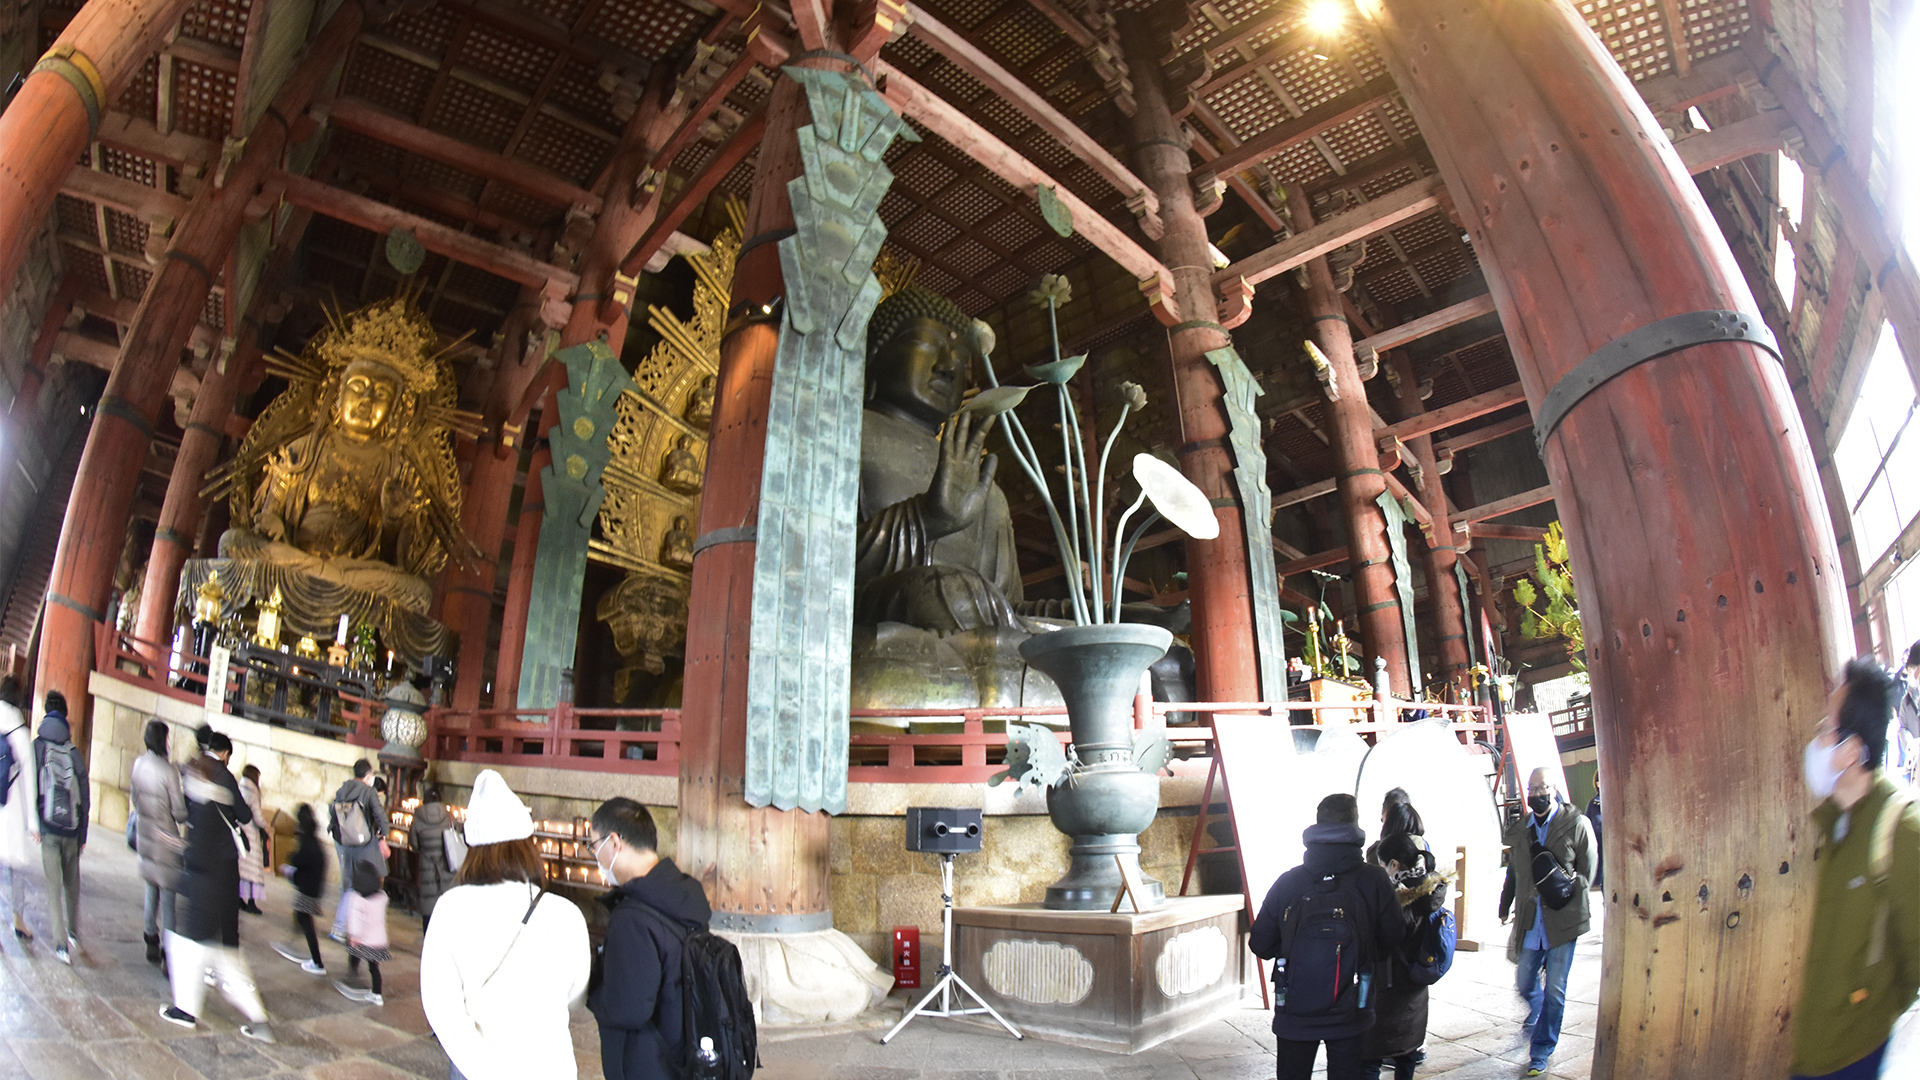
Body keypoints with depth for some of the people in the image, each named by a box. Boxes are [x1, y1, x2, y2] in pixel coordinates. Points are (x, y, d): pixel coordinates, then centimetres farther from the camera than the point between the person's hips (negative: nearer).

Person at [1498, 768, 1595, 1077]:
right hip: (1529, 921, 4)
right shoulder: (1519, 828, 7)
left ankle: (1541, 1051, 18)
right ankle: (1537, 1014, 47)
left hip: (1562, 920, -4)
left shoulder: (1576, 824, -6)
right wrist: (1505, 909, 16)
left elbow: (1586, 873, -2)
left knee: (1554, 990, 3)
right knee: (1524, 983, 13)